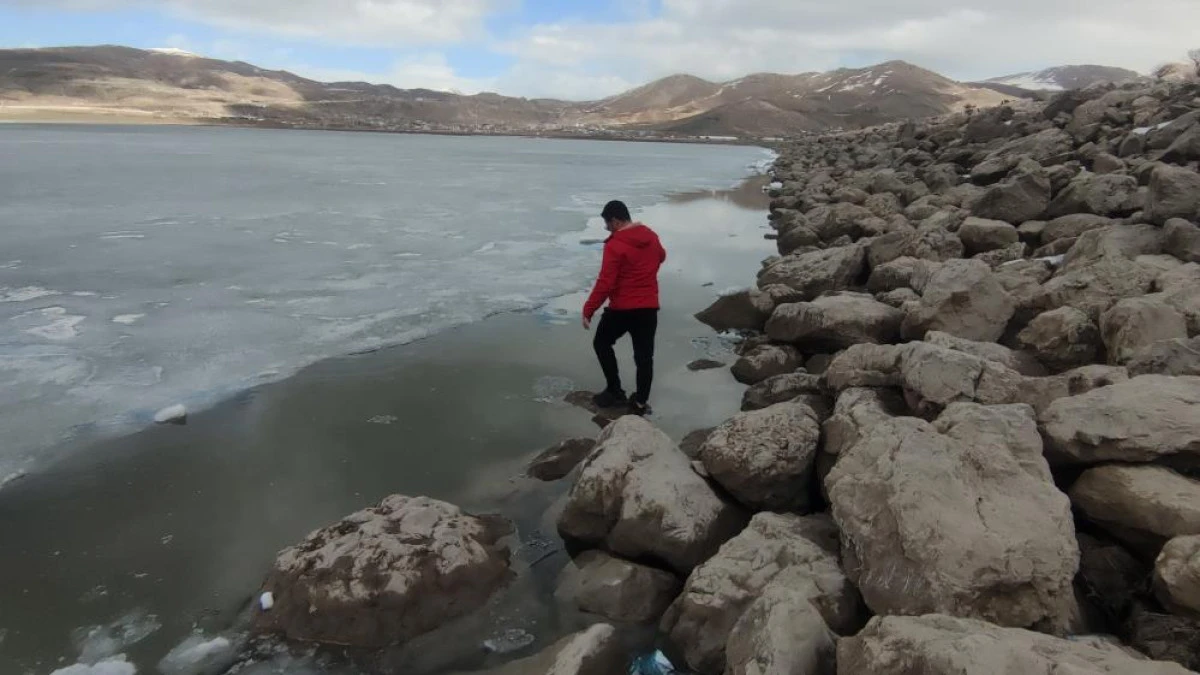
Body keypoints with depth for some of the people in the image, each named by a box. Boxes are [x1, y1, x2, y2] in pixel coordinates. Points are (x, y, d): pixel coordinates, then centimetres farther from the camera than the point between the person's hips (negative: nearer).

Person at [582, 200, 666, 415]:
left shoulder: (615, 245, -17)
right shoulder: (651, 236, 5)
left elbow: (605, 283, -20)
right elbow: (661, 257, 27)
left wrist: (588, 310, -14)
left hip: (622, 308, -6)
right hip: (649, 307, 6)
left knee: (602, 344, 17)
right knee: (644, 355, 10)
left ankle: (615, 392, 17)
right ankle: (640, 402, 14)